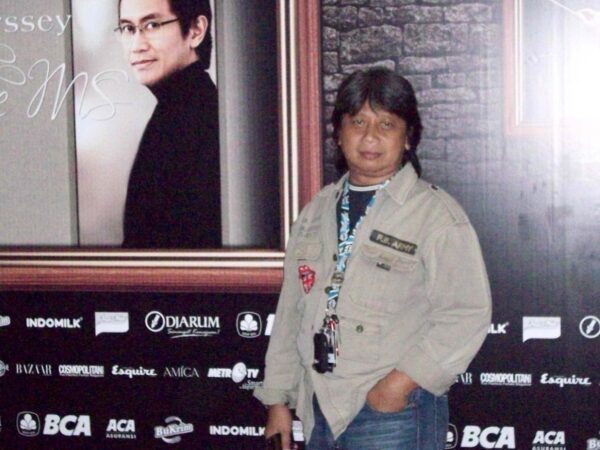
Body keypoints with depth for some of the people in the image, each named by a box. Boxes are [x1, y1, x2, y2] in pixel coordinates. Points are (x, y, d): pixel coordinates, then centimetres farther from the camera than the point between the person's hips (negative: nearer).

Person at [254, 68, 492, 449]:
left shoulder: (435, 213, -8)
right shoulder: (318, 211, 11)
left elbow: (467, 313, -15)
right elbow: (292, 309, 14)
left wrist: (401, 383, -18)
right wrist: (279, 398, 13)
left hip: (396, 415, -5)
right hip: (319, 409, 6)